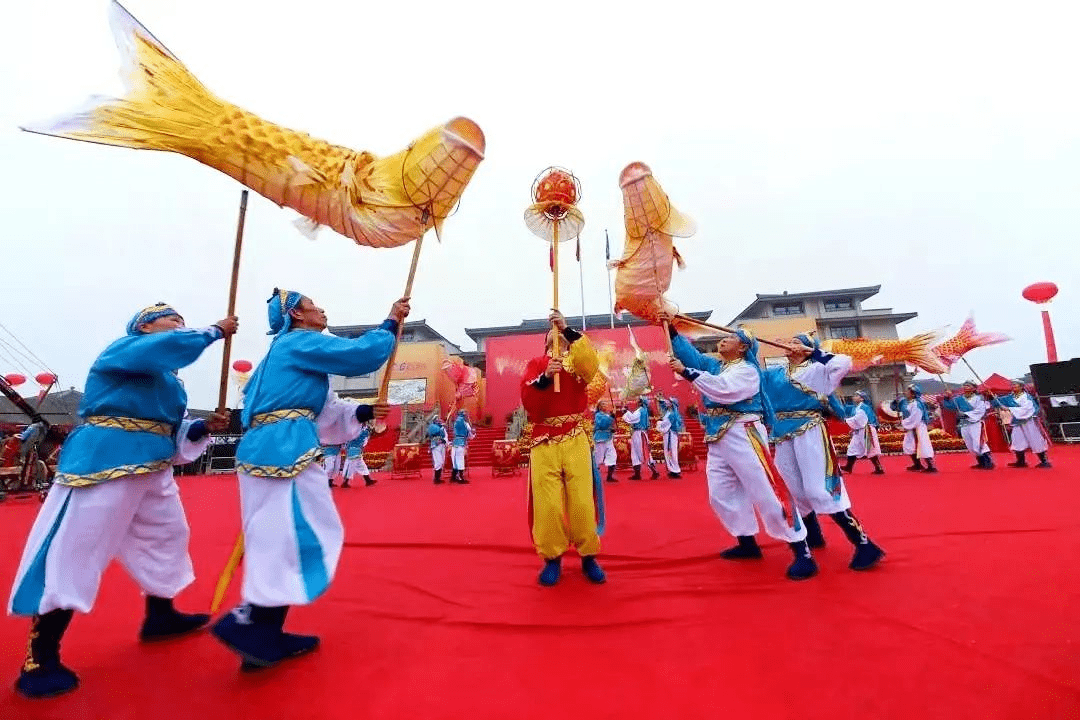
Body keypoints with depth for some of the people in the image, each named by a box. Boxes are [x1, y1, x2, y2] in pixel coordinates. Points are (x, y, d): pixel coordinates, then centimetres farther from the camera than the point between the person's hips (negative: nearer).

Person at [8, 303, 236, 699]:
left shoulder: (167, 378, 18)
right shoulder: (124, 348, -6)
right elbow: (169, 347, -29)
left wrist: (203, 427, -3)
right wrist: (215, 331, -18)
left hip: (152, 468, 10)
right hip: (104, 462, -9)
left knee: (167, 535, 17)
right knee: (73, 551, -4)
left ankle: (159, 616, 34)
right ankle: (39, 660, 8)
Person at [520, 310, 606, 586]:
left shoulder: (576, 360, 12)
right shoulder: (535, 364, 12)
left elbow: (591, 364, -14)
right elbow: (528, 401, -2)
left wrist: (568, 330, -15)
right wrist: (544, 377, -19)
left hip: (575, 441, 0)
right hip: (544, 443, 0)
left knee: (582, 502, 1)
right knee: (547, 504, -1)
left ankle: (588, 557, 20)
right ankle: (552, 558, 18)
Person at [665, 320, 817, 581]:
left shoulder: (747, 370, -9)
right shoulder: (714, 365, 15)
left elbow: (722, 389, -26)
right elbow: (690, 354, 6)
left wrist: (686, 372, -27)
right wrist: (671, 330, -6)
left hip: (743, 435, -8)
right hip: (718, 438, 8)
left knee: (766, 493, -7)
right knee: (721, 494, 12)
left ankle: (803, 554, 3)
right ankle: (748, 543, 28)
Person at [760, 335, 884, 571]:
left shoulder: (817, 369, -1)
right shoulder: (775, 374, 15)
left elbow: (844, 363, -18)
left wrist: (815, 352, -10)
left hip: (809, 434, -6)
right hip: (783, 436, 6)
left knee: (819, 489, -12)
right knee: (794, 490, 14)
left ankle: (864, 546, -1)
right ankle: (812, 536, 35)